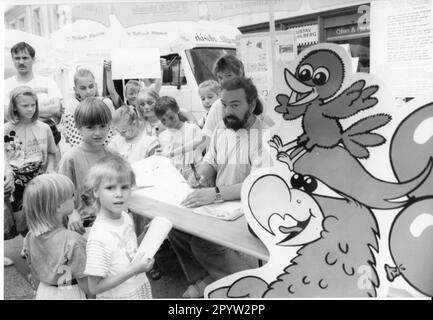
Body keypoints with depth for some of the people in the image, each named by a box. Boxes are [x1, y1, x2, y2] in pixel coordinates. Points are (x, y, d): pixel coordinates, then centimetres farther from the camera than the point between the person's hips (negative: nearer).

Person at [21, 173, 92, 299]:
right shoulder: (73, 241, -29)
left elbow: (35, 275, 4)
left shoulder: (30, 238, -9)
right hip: (69, 294, -6)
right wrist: (94, 295, -4)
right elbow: (83, 281, -20)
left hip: (44, 293, 6)